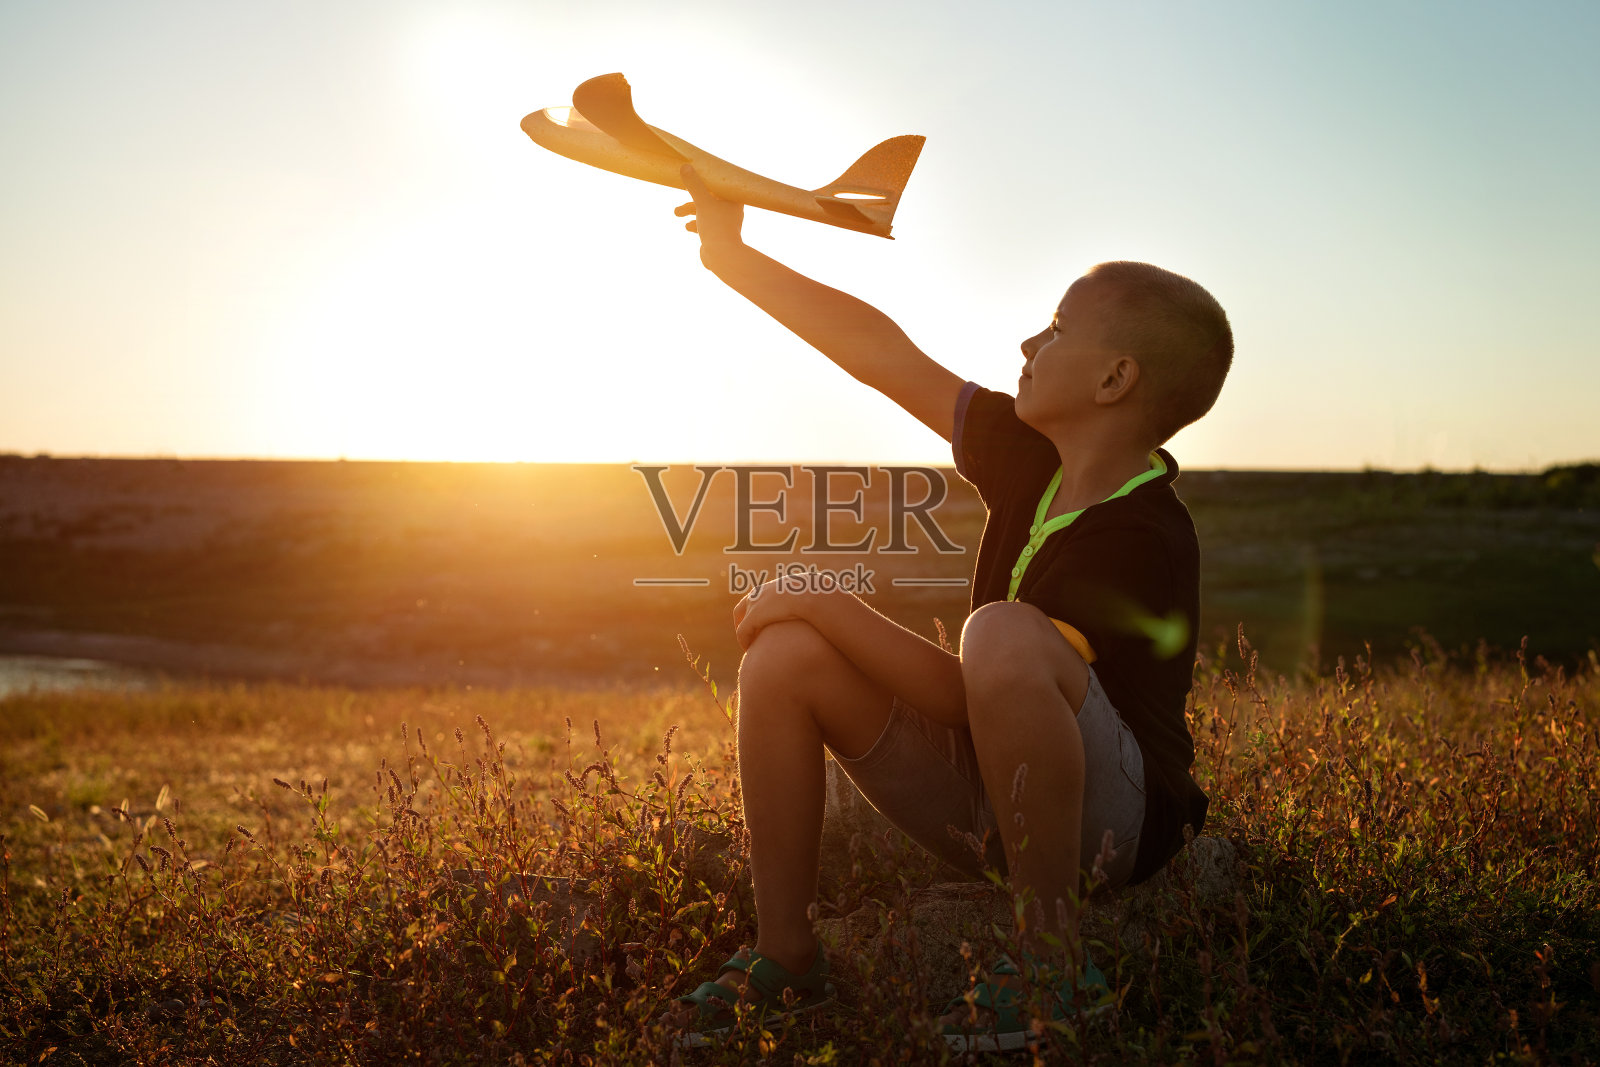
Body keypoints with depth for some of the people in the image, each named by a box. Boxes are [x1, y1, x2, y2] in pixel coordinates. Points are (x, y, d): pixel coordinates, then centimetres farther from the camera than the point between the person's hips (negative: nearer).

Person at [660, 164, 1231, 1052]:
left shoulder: (1141, 541, -23)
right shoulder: (1032, 459, 1)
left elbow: (961, 697, -25)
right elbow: (884, 354, 3)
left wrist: (831, 605, -18)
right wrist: (733, 256, 6)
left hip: (1109, 820, -7)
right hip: (984, 800, 8)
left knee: (1003, 635, -38)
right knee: (784, 655, -10)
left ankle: (1053, 960, -23)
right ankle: (785, 956, -2)